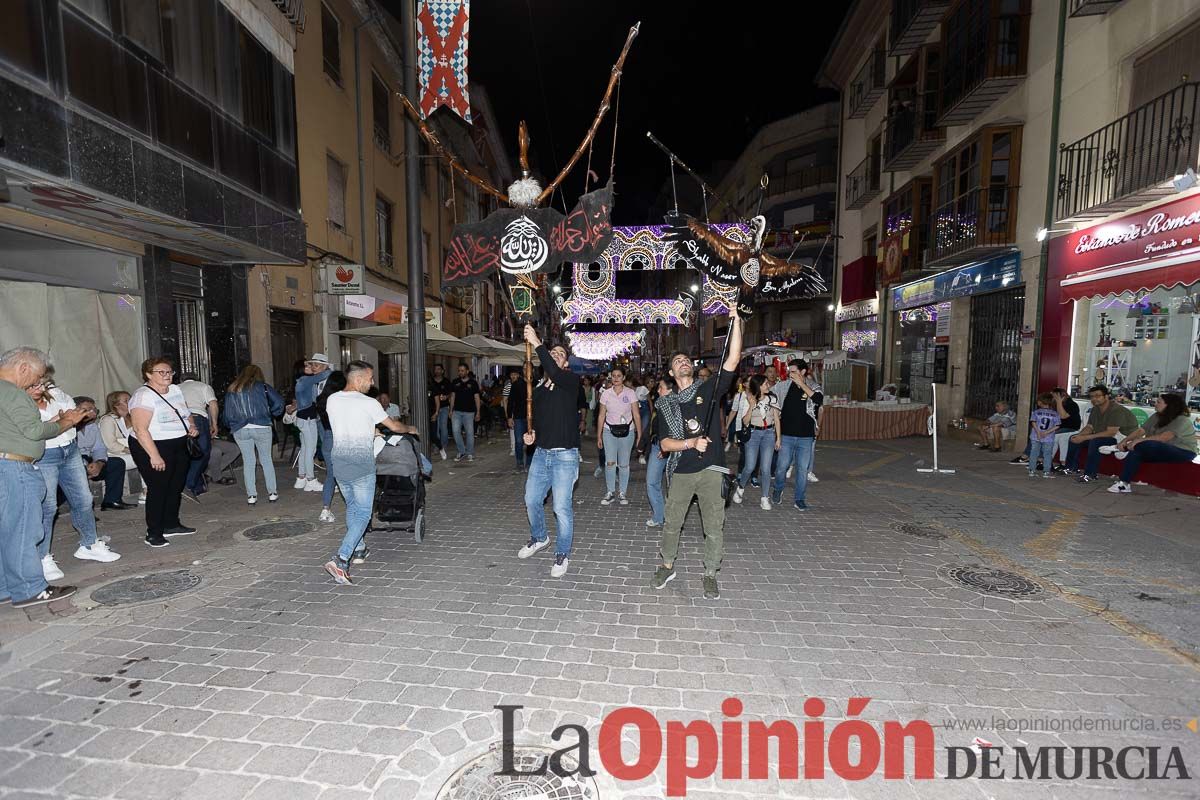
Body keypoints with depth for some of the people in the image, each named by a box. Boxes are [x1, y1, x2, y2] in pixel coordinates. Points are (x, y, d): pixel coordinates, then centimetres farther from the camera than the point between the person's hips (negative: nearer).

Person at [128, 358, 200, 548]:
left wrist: (191, 425, 1)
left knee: (176, 487, 14)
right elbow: (140, 429, -22)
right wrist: (154, 456, -26)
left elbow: (185, 412, 23)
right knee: (158, 489, -4)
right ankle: (154, 533, 6)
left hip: (180, 446, 8)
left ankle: (171, 525, 28)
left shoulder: (175, 390, 7)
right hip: (152, 447, -8)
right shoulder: (143, 396, -17)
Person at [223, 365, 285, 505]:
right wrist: (271, 415, 11)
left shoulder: (231, 390, 12)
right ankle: (272, 492, 10)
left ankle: (251, 495, 9)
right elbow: (279, 402, -5)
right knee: (266, 459, 8)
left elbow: (227, 415, 11)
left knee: (248, 461, 8)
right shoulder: (262, 386, 3)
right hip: (261, 428, -2)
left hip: (239, 430, 2)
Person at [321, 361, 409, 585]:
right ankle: (340, 560, -11)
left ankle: (358, 550, 35)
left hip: (339, 463, 7)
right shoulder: (368, 403, -13)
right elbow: (394, 426, -2)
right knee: (363, 513, 0)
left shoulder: (331, 400, 4)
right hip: (361, 466, -6)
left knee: (351, 506, 23)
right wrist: (410, 429, 18)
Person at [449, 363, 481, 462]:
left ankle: (470, 453, 13)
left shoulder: (473, 383, 1)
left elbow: (477, 398, 1)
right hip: (457, 412, 2)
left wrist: (478, 412, -4)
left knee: (469, 433, 2)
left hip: (469, 412, -2)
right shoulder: (455, 382, 8)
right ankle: (461, 452, 8)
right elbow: (453, 396, 12)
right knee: (456, 431, -6)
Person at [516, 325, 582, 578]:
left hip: (564, 455, -6)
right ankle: (539, 537, 43)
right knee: (531, 500, 16)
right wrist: (531, 434, 3)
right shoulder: (539, 385, 12)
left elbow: (554, 373, -30)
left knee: (562, 507, -3)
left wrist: (537, 344, -30)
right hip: (541, 452, 7)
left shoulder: (570, 379, -6)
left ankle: (562, 554, 17)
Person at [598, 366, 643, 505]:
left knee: (624, 464, 2)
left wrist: (640, 435, -7)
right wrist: (599, 436, 6)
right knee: (610, 462, -9)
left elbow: (636, 415, -2)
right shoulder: (605, 394, 2)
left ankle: (622, 493, 16)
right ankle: (611, 493, 5)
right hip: (609, 431, 1)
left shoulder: (630, 393, -2)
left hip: (626, 431, -1)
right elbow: (602, 415, 7)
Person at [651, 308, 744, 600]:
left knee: (714, 527, 6)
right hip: (681, 472, 1)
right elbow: (665, 443, -1)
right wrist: (690, 443, -18)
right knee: (671, 523, 12)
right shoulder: (666, 403, 6)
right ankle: (668, 566, 34)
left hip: (711, 469, -1)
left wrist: (736, 322, -16)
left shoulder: (708, 389, 3)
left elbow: (733, 360, -9)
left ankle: (710, 575, 25)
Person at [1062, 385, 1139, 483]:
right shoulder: (1095, 410, 3)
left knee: (1095, 441, -35)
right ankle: (1072, 468, 5)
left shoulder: (1117, 410, -22)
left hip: (1123, 437, -9)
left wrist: (1085, 437, -30)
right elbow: (1089, 427, 6)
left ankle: (1090, 475, -27)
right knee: (1074, 438, 0)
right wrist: (1079, 436, -16)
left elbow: (1111, 432, -29)